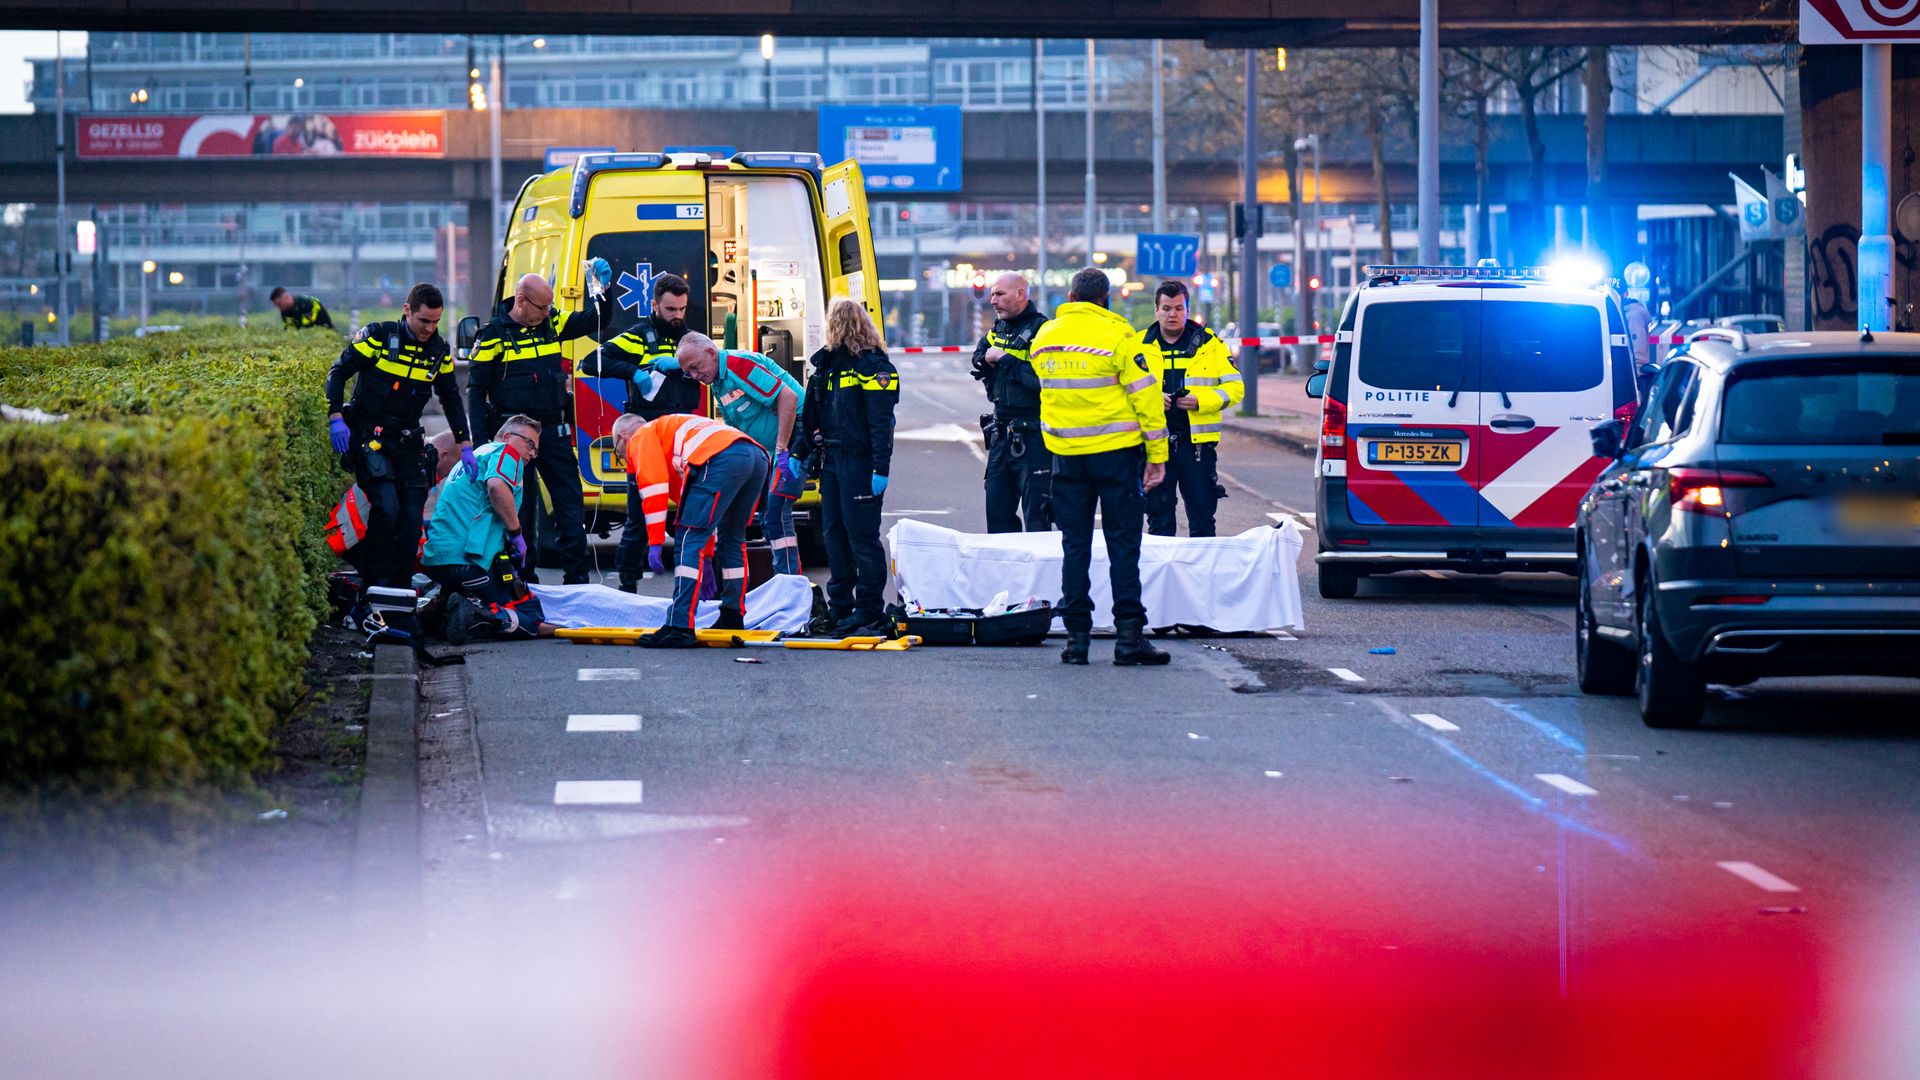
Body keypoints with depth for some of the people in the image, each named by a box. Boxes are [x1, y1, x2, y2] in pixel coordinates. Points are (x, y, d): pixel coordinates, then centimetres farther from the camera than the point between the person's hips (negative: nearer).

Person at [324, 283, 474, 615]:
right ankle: (374, 586, -11)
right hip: (369, 436, -5)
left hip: (408, 442, 5)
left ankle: (401, 590, 4)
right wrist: (336, 418, -19)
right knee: (386, 507, -21)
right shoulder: (378, 336, -9)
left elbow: (451, 399, 16)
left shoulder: (439, 350, 5)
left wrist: (466, 446, 11)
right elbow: (338, 372, -6)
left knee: (412, 518, -5)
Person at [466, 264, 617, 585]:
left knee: (571, 501, 1)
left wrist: (603, 289, -4)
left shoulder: (552, 323, 7)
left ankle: (578, 575, 6)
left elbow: (594, 321, 16)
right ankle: (523, 579, 11)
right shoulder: (493, 335, -5)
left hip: (553, 428, 4)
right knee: (519, 508, 3)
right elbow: (476, 389, -2)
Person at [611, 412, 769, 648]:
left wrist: (655, 543, 4)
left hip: (722, 459, -9)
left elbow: (654, 489, 3)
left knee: (689, 541, -7)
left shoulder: (641, 437, 19)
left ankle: (680, 626, -14)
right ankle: (733, 618, 27)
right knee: (732, 539, 25)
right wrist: (705, 559, 45)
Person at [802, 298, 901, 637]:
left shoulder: (873, 366, -10)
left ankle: (870, 612, 0)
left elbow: (881, 422, -15)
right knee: (834, 534, 11)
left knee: (862, 537, -6)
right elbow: (813, 414, 21)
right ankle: (839, 609, 18)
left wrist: (880, 470, -20)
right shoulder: (827, 363, 16)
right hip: (831, 460, 9)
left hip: (859, 462, -9)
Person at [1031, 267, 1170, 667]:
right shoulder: (1117, 335, -10)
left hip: (1066, 454, 4)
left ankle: (1077, 636, 7)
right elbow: (1145, 395, -10)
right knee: (1122, 544, 0)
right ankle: (1129, 635, -4)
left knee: (1075, 545, 9)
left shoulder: (1043, 338, 6)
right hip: (1117, 452, -4)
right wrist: (1157, 454, -6)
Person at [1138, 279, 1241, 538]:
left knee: (1202, 519, 3)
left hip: (1197, 442, -1)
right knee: (1159, 519, 5)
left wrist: (1201, 400, -12)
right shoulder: (1139, 345, 7)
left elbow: (1234, 387, 4)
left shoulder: (1209, 344, 5)